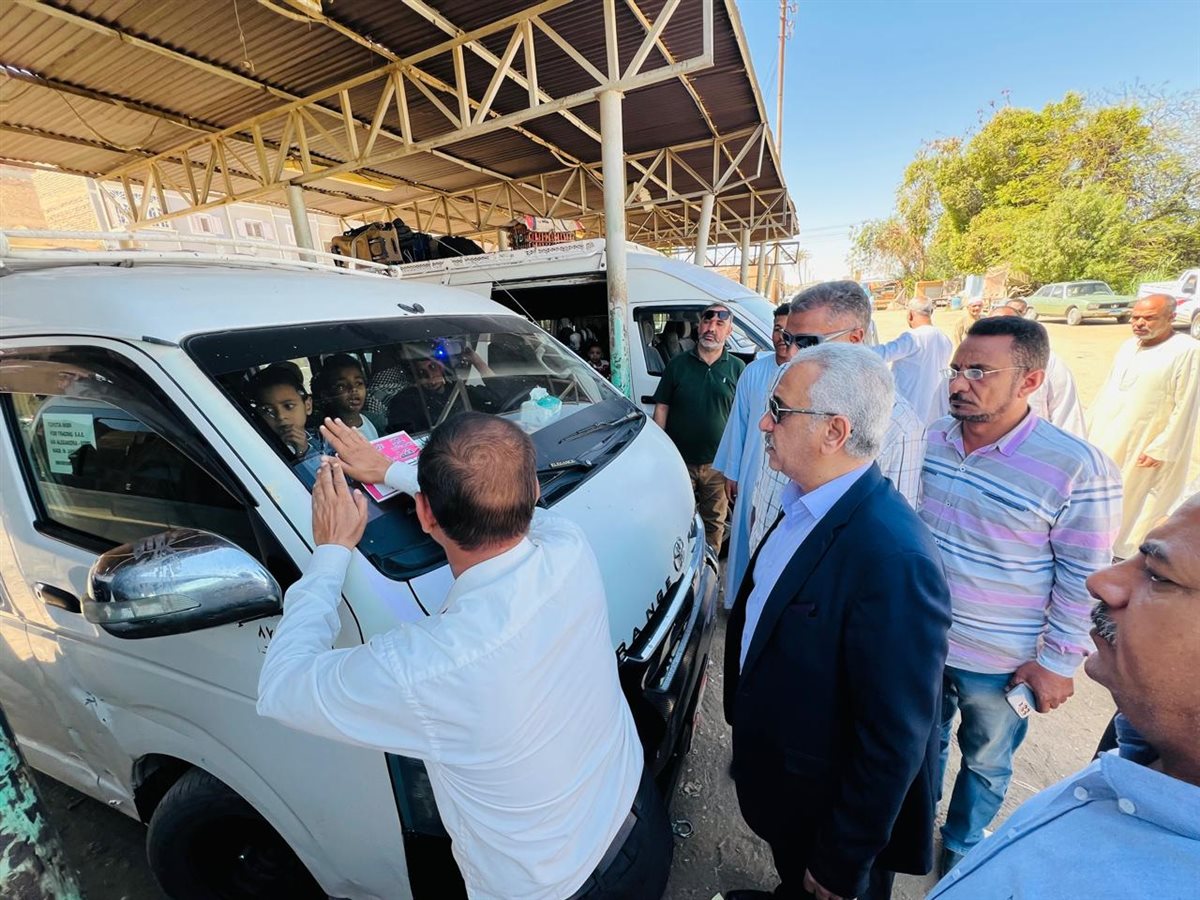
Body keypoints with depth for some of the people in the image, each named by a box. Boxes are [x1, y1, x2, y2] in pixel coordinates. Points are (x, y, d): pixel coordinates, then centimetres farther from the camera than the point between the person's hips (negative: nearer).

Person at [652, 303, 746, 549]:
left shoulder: (737, 368, 1)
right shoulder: (677, 364, 0)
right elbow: (661, 408, 2)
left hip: (719, 464, 0)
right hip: (679, 461, 0)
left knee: (714, 522, 14)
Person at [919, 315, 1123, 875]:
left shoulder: (1077, 468, -22)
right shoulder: (932, 438, -10)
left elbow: (1083, 578, -13)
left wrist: (1058, 662, -8)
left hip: (1000, 661, -3)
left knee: (985, 763, 24)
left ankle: (961, 848, 51)